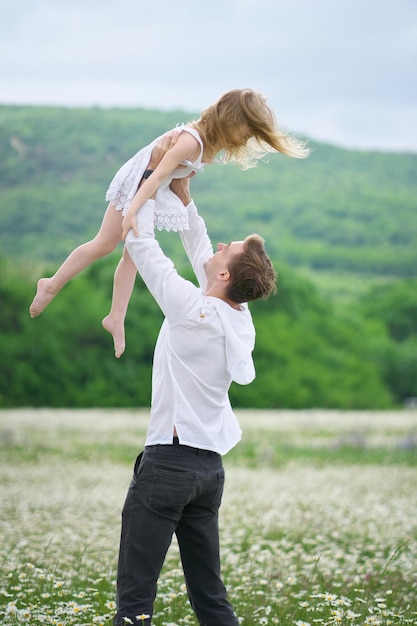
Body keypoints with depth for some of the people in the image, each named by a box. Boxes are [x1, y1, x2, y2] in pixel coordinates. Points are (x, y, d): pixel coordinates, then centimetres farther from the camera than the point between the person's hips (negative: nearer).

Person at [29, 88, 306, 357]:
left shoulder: (214, 140, -9)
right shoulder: (192, 140, -35)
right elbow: (158, 174, -38)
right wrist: (131, 211, -42)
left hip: (158, 193, 8)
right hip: (137, 183, -8)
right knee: (105, 244, -3)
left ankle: (117, 317, 17)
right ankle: (52, 285, 11)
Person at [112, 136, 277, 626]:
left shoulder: (192, 308, -14)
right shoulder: (241, 318, 6)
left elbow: (139, 242, -5)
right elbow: (200, 256, 22)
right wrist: (184, 199, 28)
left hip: (169, 460, -8)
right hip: (210, 466, 8)